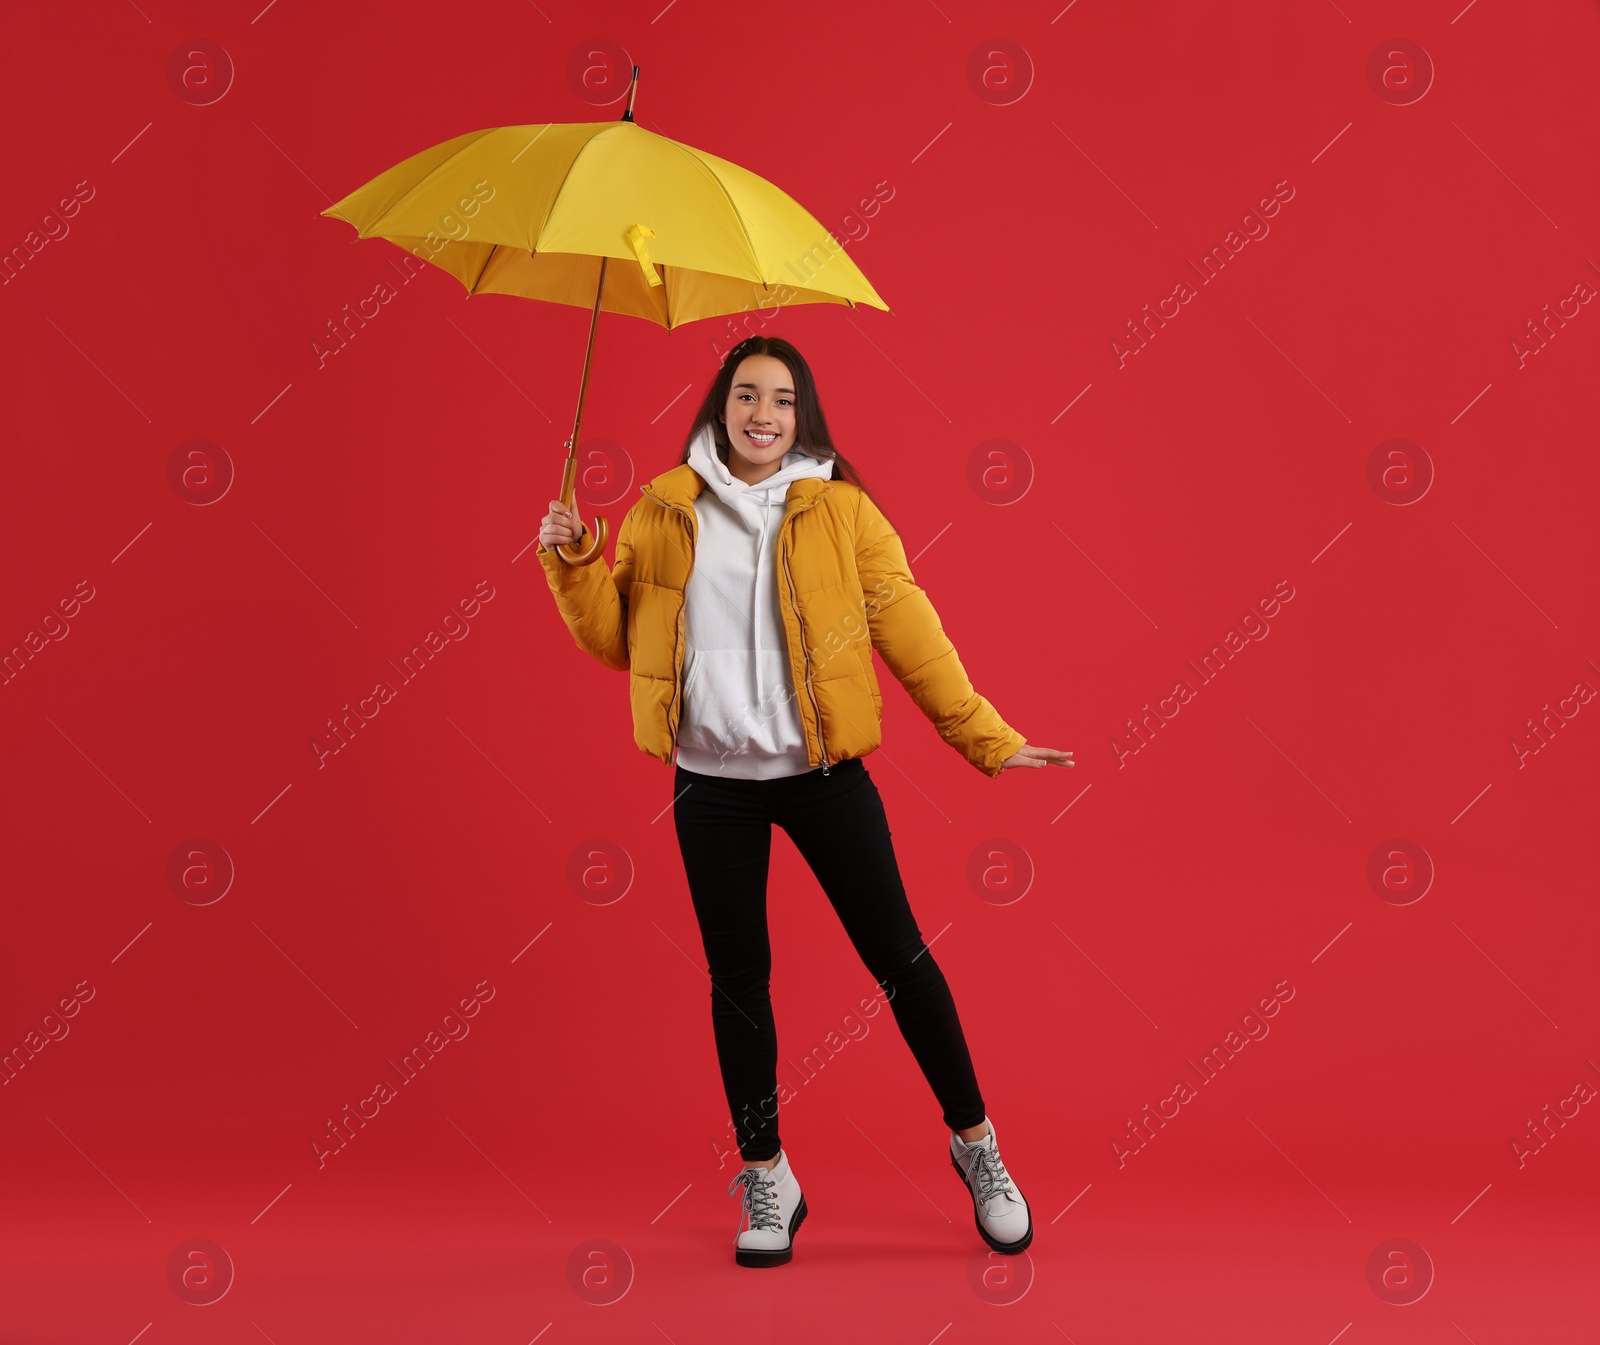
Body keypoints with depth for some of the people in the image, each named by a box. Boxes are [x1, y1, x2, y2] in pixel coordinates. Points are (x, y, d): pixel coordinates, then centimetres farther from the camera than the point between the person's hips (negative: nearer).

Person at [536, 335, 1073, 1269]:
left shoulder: (841, 510, 1)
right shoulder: (663, 512, 5)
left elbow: (908, 629, -1)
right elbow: (615, 639, 9)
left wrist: (986, 738, -4)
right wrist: (571, 564, -7)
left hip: (823, 772, -1)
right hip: (712, 782, 1)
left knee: (898, 955, 2)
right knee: (738, 979, 7)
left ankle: (976, 1144, 20)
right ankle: (767, 1180, 22)